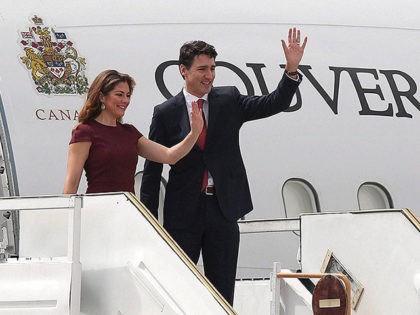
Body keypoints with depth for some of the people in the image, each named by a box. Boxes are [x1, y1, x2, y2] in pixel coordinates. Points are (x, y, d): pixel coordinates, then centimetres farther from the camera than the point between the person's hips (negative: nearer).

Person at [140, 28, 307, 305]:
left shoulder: (229, 100, 4)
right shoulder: (166, 113, -1)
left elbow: (274, 104, -5)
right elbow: (152, 169, 0)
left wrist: (292, 69, -21)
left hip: (223, 209, 2)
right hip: (183, 212, -1)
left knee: (223, 292, 6)